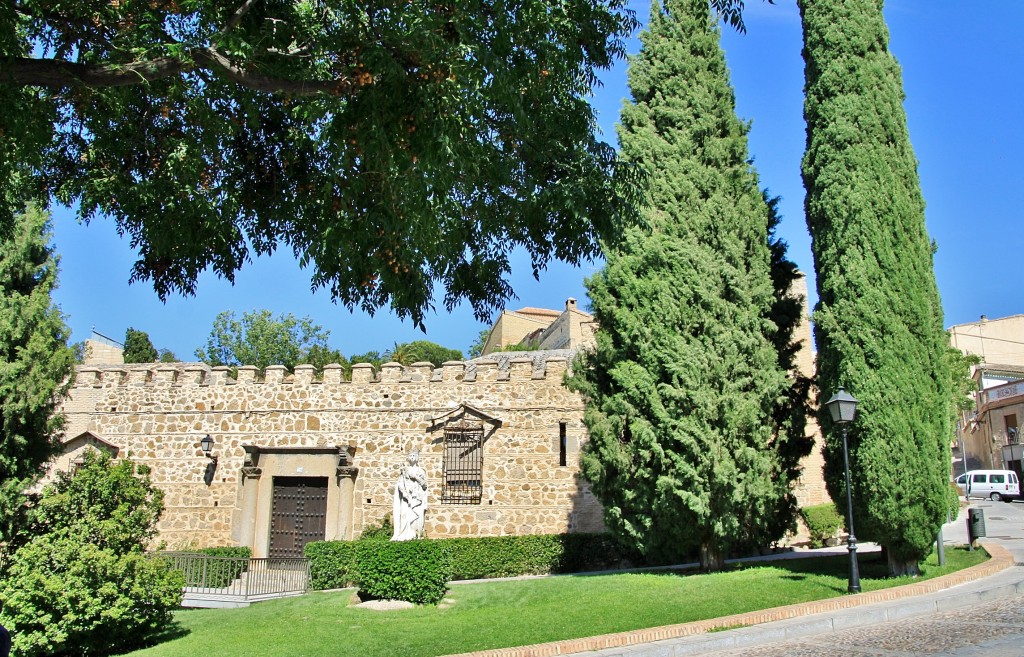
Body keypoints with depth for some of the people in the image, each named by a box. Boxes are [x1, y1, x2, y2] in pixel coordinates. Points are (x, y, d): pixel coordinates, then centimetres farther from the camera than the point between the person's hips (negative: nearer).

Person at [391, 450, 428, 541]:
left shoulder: (421, 471, 14)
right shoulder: (404, 470, 12)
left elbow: (424, 485, 6)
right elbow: (400, 484, 3)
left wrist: (415, 477, -5)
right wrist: (406, 494, -11)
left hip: (418, 498, 1)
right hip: (406, 496, -1)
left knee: (418, 515, -12)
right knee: (406, 514, -16)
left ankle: (417, 535, -8)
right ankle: (405, 535, -17)